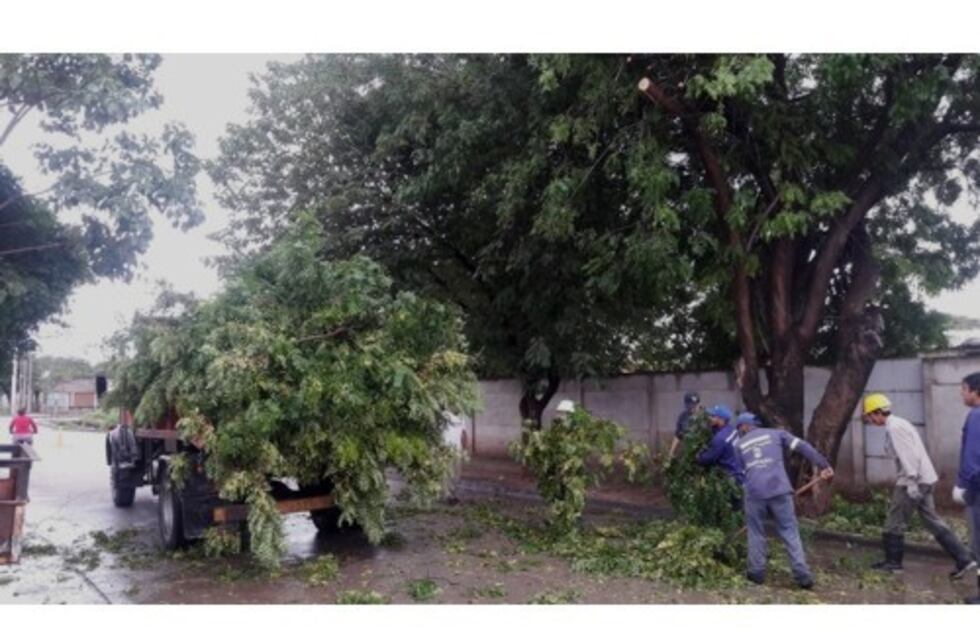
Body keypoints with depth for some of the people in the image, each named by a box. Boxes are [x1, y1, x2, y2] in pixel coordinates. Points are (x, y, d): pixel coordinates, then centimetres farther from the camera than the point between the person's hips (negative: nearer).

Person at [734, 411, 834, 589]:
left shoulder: (739, 445, 21)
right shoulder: (775, 433, 18)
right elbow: (802, 446, 6)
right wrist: (823, 465, 3)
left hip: (754, 492, 1)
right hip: (779, 489, 0)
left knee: (756, 533, 15)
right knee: (790, 532, 5)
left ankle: (756, 573, 18)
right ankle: (803, 576, 2)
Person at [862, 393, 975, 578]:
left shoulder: (894, 428, -15)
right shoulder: (898, 424, 15)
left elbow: (907, 455, -23)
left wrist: (911, 483, -24)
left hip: (915, 480, -10)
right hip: (926, 479, 10)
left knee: (895, 521, 3)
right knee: (933, 520, 13)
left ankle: (893, 561, 15)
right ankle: (964, 559, 11)